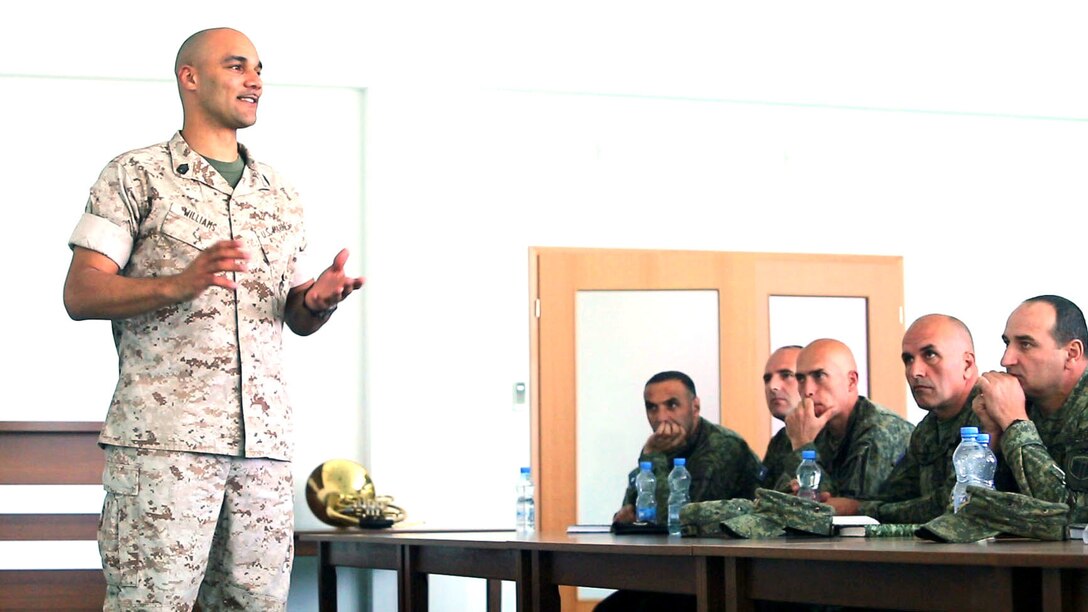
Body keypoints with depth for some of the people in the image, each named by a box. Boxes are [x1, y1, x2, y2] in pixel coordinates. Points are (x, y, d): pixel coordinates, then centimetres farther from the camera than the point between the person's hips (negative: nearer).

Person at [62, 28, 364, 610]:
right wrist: (178, 285, -19)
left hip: (264, 442, 5)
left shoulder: (280, 196, 22)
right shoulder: (137, 175, 5)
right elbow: (80, 293, -3)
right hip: (164, 437, -5)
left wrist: (319, 302, -1)